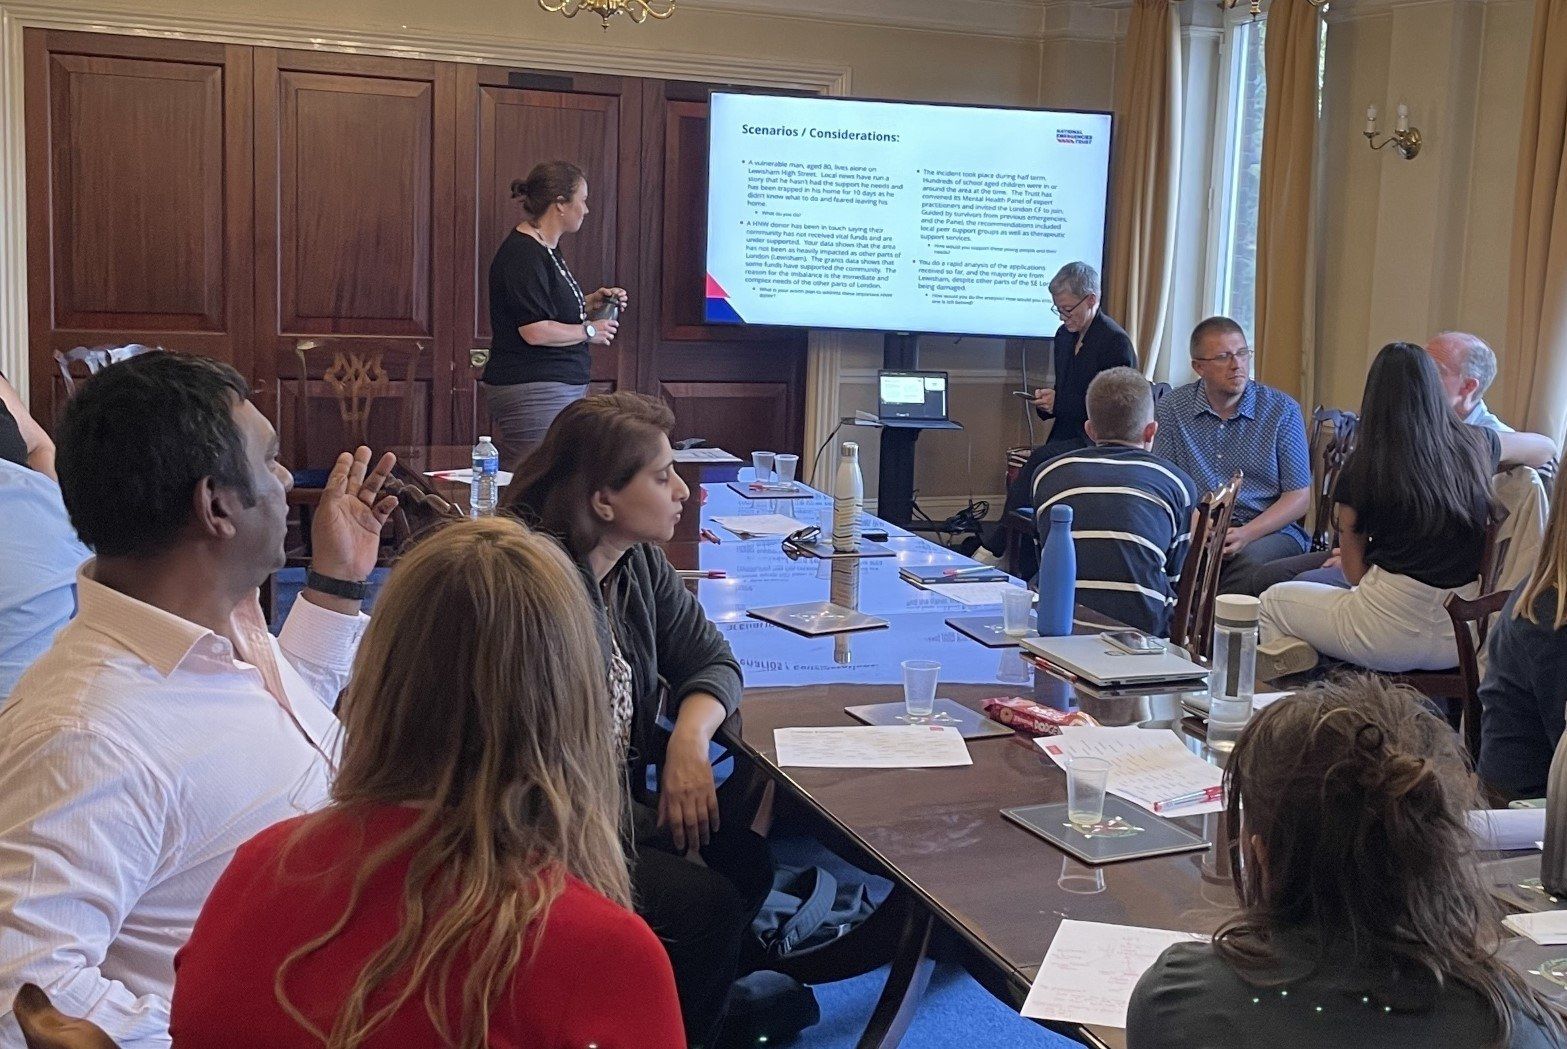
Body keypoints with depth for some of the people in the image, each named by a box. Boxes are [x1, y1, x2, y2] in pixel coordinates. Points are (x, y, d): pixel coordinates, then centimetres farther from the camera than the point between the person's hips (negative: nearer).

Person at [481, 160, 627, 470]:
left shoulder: (548, 249, 18)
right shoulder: (523, 256, -14)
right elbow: (535, 332, -21)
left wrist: (591, 303, 14)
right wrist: (589, 331, -8)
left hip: (561, 387, 10)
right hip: (532, 392, -10)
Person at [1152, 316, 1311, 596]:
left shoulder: (1283, 410, 3)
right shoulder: (1170, 408, 7)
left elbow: (1299, 497, 0)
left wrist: (1246, 534, -16)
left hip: (1269, 529, 0)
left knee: (1252, 561, -36)